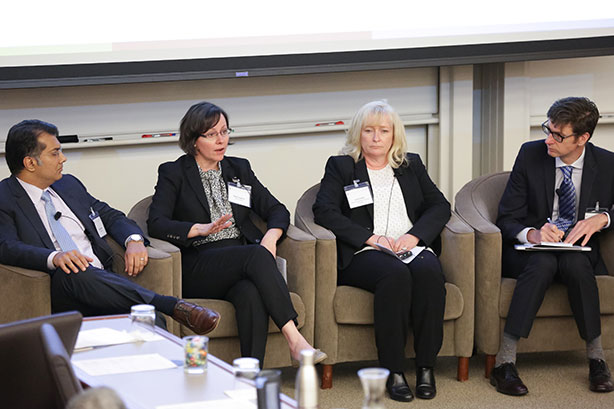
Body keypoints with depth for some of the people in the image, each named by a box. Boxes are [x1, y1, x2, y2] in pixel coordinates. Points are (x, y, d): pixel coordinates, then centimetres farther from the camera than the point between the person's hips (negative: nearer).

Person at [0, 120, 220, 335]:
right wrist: (54, 257, -31)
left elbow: (111, 216, 27)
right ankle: (174, 306, -42)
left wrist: (134, 240, 3)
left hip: (103, 279, 5)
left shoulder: (68, 184, 23)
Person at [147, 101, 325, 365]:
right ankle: (294, 339, -43)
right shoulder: (173, 174, 9)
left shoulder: (239, 169, 22)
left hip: (243, 262, 3)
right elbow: (156, 224, -5)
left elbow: (276, 210, 18)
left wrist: (271, 236, -6)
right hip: (198, 269, -3)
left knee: (251, 295, -35)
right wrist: (201, 229, -22)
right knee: (256, 254, -34)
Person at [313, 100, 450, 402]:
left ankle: (426, 366, -28)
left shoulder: (411, 165, 23)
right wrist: (372, 238, -11)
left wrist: (415, 235, -6)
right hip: (363, 254, -3)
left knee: (428, 272, -33)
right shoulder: (340, 167, 14)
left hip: (412, 249, 3)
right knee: (395, 274, -37)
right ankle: (393, 371, -34)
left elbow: (439, 205, 14)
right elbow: (325, 211, -1)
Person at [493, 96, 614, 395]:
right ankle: (504, 362, -37)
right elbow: (506, 218, -4)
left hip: (579, 252, 0)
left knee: (575, 262, -36)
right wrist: (532, 234, -26)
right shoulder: (531, 154, -3)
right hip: (529, 250, 0)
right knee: (543, 262, -36)